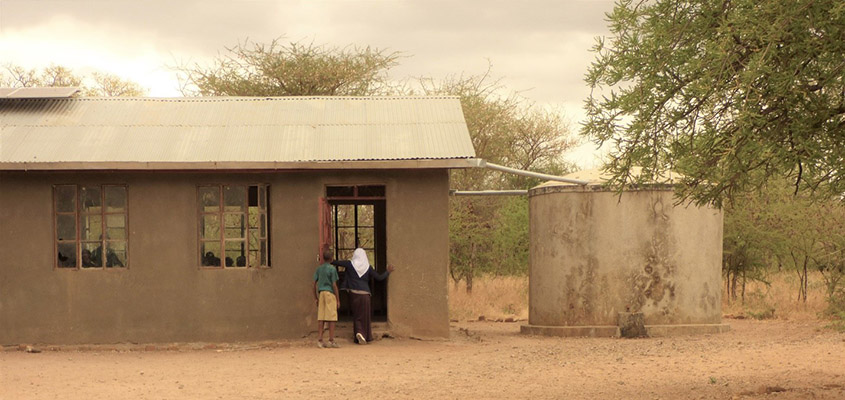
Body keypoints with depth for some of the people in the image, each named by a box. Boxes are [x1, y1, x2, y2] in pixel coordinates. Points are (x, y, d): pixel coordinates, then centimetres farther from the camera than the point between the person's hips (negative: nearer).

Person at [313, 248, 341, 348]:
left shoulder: (319, 269, 9)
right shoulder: (332, 269, -7)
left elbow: (314, 284, 7)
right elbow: (334, 285, -10)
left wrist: (316, 298, 15)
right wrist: (338, 300, -6)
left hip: (321, 293, 5)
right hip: (330, 293, -5)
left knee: (322, 318, 5)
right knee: (332, 318, -3)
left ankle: (320, 340, 1)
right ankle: (331, 340, -5)